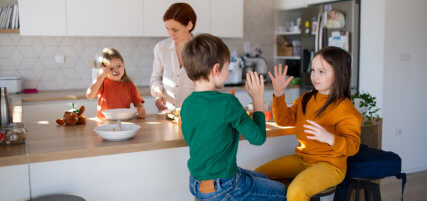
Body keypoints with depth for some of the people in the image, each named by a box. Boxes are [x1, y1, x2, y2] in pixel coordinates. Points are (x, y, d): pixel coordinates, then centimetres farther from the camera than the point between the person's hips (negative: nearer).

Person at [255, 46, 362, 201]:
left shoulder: (345, 108, -15)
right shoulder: (306, 99, 8)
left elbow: (353, 146, -18)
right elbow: (284, 119, 12)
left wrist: (330, 138, -38)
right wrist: (279, 94, -1)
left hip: (330, 165, -7)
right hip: (302, 159, 7)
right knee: (257, 175, 0)